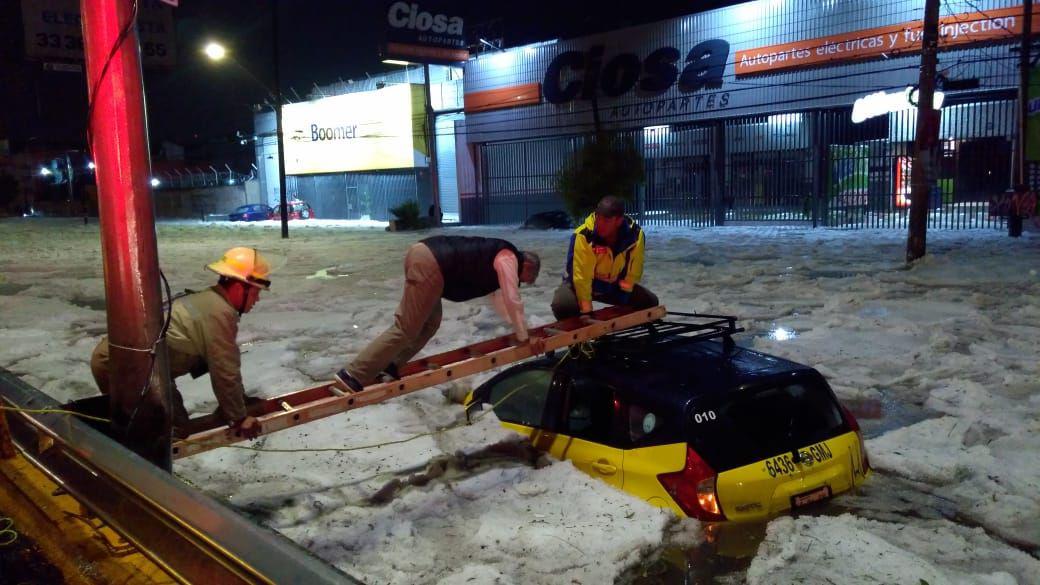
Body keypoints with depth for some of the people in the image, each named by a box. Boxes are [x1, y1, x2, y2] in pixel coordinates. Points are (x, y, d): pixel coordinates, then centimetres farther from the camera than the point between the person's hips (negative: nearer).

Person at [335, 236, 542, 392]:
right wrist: (524, 338, 11)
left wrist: (517, 327, 50)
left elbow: (497, 297, 43)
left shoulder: (497, 257, 32)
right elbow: (513, 301, 1)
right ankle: (353, 376, -10)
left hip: (423, 253, 10)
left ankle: (388, 366, 17)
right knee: (406, 328, -7)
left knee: (429, 323, 17)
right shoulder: (508, 259, 4)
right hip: (430, 264, -10)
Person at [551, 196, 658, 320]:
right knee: (562, 305, -32)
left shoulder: (635, 235, -23)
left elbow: (633, 273, -10)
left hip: (614, 286, 4)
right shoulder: (583, 235, -35)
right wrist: (586, 310, -28)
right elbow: (581, 276, -31)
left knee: (650, 302, -4)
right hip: (581, 284, -4)